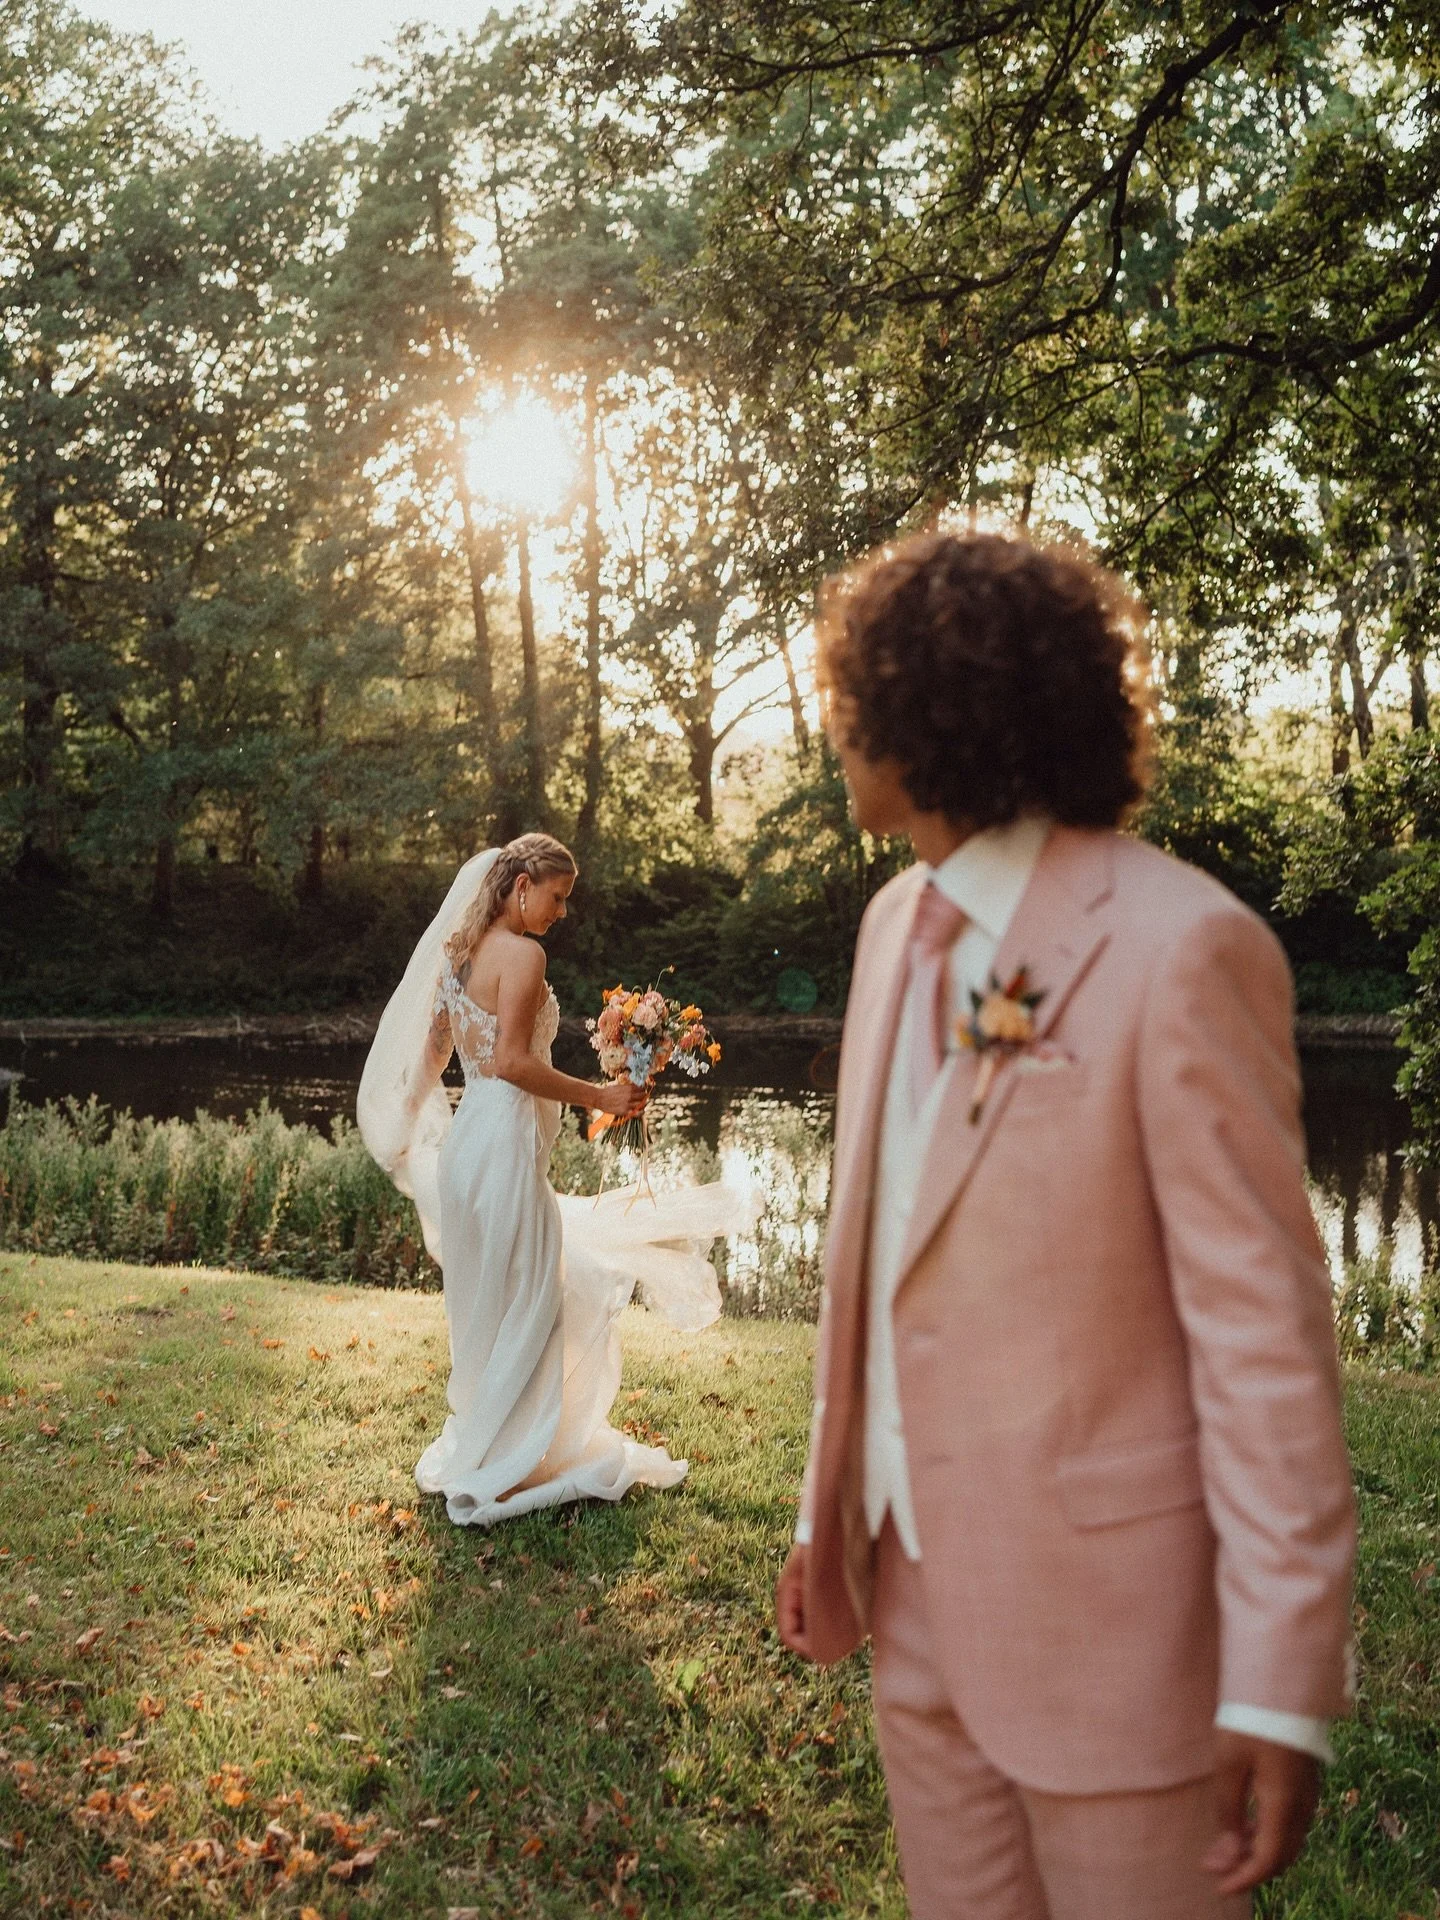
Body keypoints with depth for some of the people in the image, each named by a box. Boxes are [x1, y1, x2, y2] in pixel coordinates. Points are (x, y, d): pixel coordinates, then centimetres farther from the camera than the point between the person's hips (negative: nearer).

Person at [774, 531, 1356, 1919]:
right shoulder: (899, 922, 4)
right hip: (924, 1572, 7)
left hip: (1104, 1590, -6)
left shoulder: (1180, 945, -19)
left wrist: (1282, 1686, -15)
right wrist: (829, 1506, 13)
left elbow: (1265, 1326, -17)